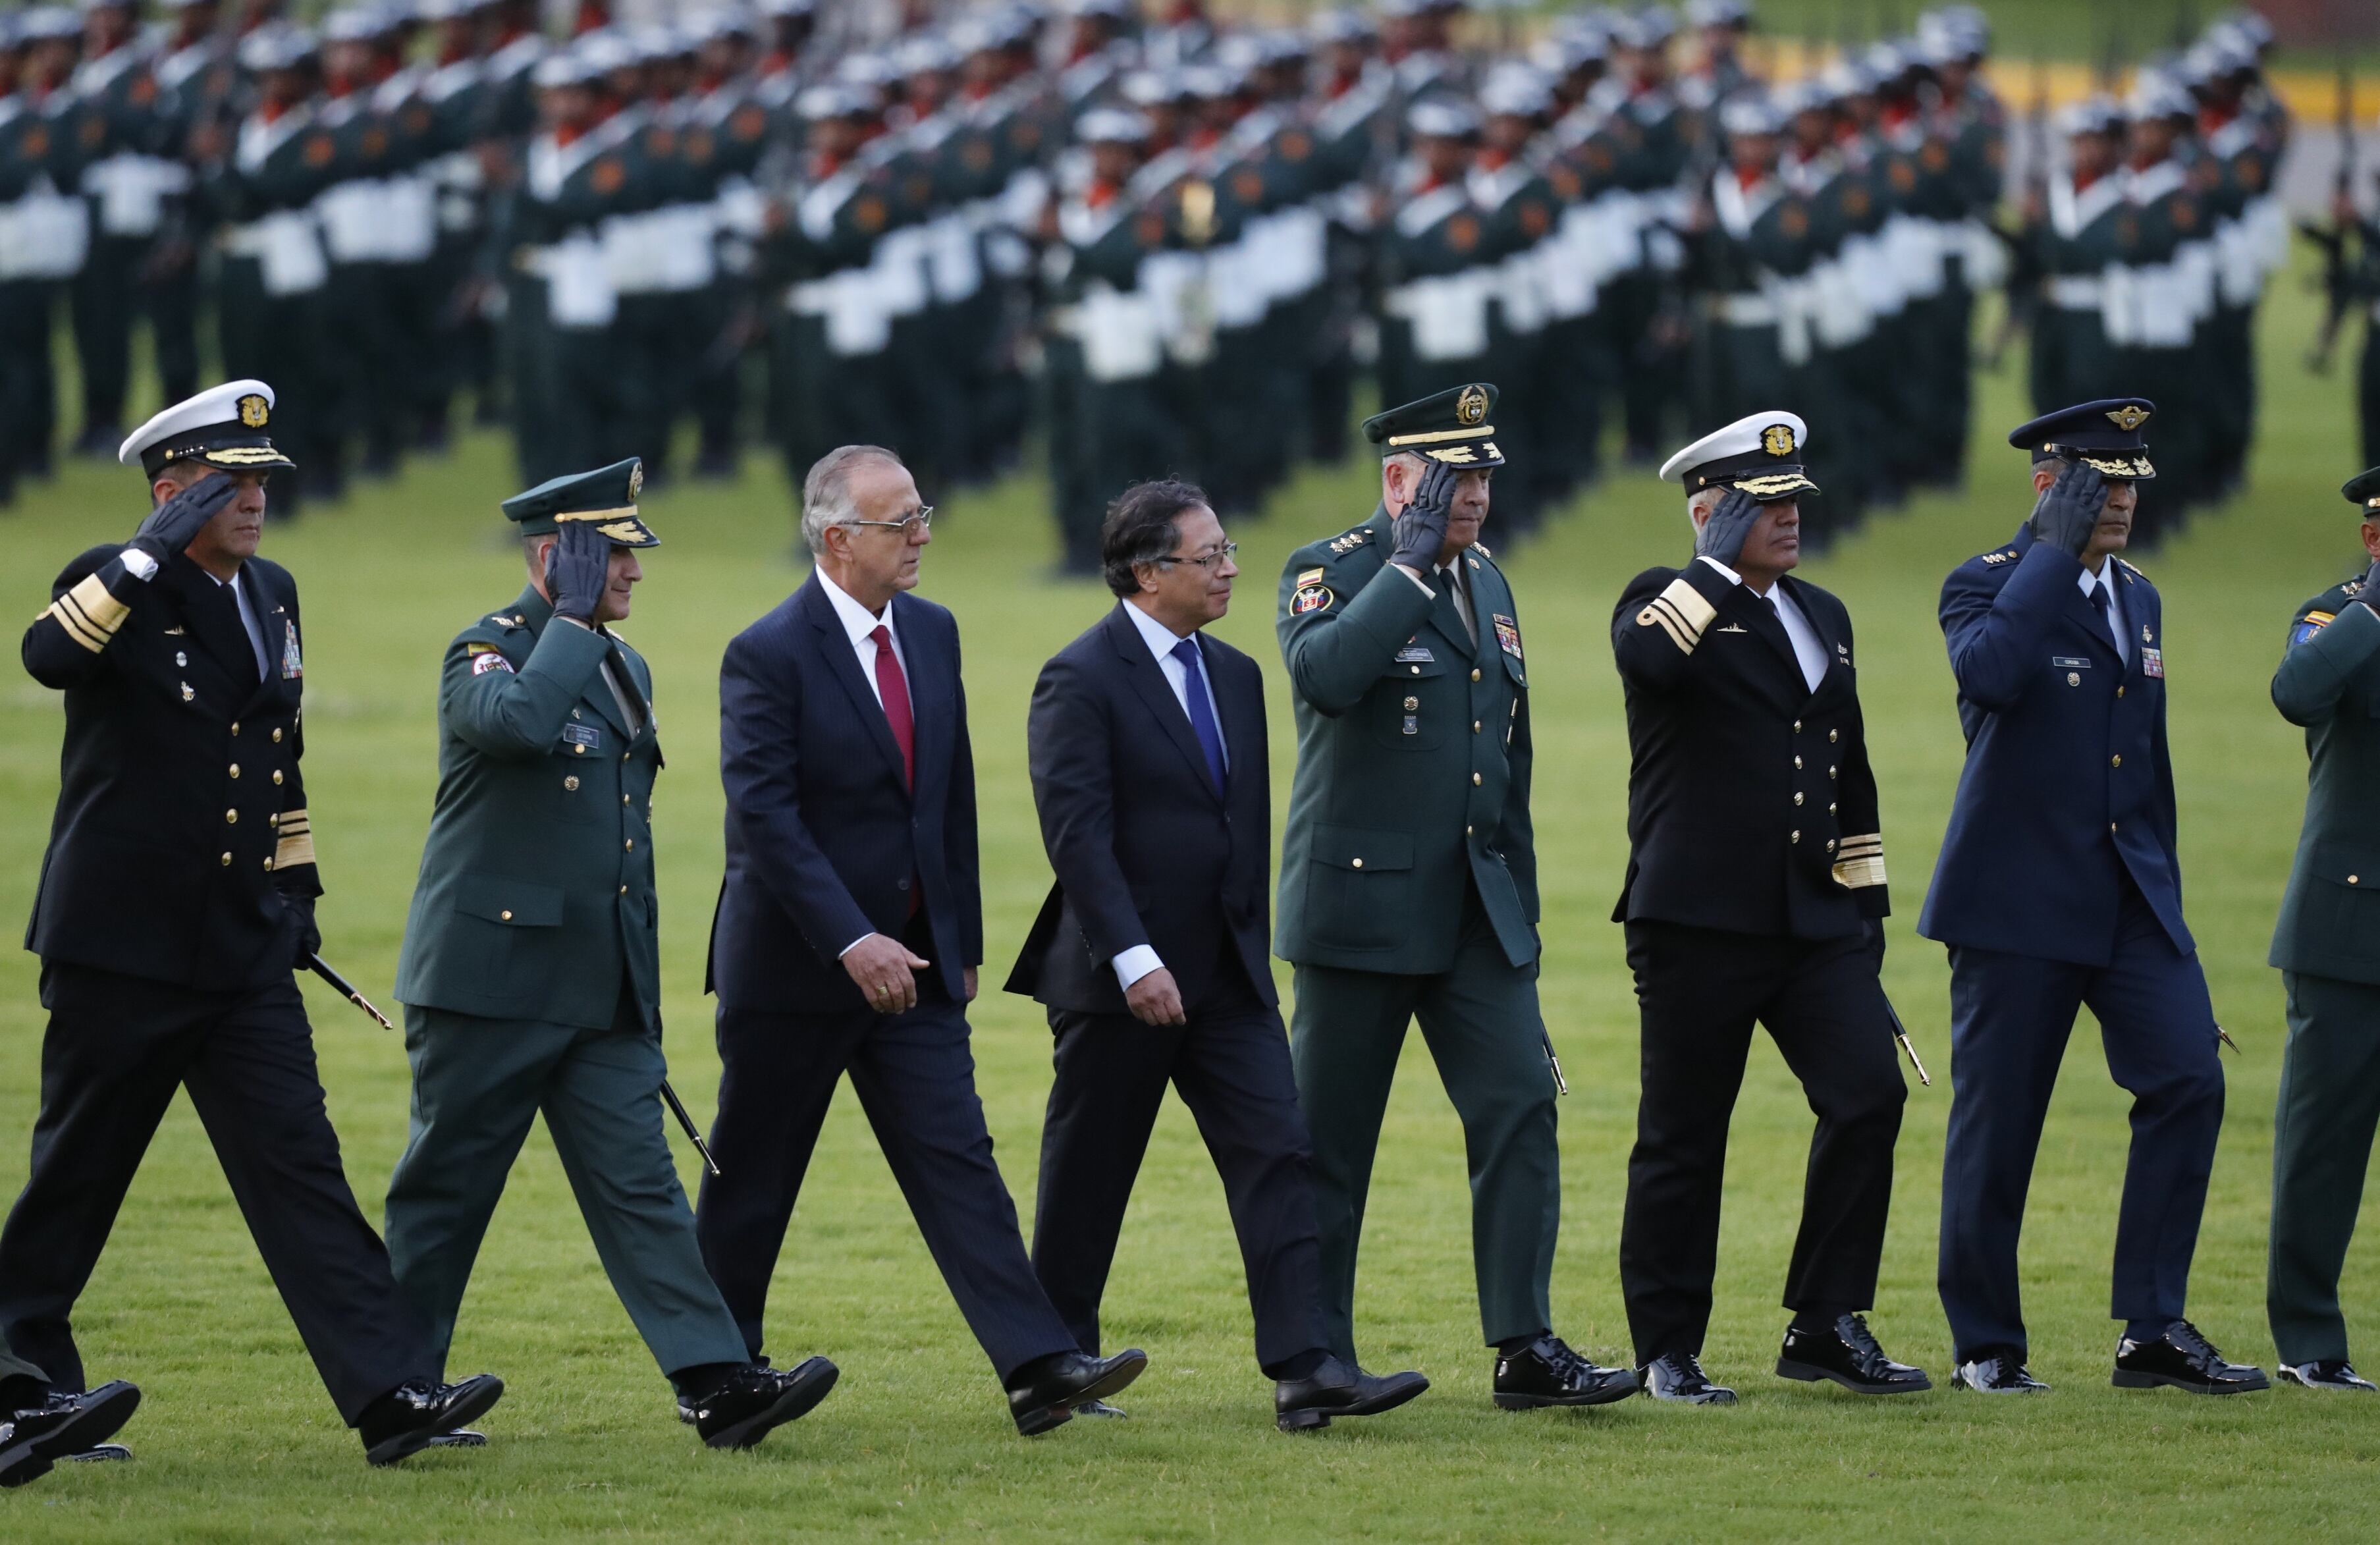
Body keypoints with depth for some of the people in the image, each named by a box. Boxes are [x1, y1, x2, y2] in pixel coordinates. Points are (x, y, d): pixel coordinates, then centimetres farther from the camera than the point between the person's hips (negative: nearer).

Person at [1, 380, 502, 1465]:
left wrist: (296, 886, 23)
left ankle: (390, 1393, -14)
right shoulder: (116, 588, -8)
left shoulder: (272, 595, 13)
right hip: (122, 951, -5)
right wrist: (152, 553, -31)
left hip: (244, 952, 5)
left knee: (298, 1162, -4)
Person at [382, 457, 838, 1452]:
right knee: (445, 1188, 2)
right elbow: (519, 722, -33)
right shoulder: (487, 652, -8)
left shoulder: (624, 667, 17)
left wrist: (642, 975, 24)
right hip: (493, 977, -7)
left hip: (605, 990, 7)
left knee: (639, 1186, -1)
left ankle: (718, 1386, -10)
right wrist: (571, 619, -18)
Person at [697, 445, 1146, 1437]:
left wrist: (962, 939, 12)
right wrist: (851, 941, -27)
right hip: (794, 970, -5)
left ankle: (1038, 1368, -14)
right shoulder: (769, 656, -14)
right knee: (751, 1181, 7)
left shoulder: (931, 633, 8)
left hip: (911, 963, 5)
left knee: (958, 1161, -5)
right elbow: (764, 817, -20)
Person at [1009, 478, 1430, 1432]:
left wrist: (1252, 946, 15)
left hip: (1225, 975, 6)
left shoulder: (1234, 676, 13)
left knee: (1279, 1155, -7)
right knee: (1088, 1177, 5)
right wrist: (1133, 958, -26)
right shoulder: (1081, 680, -11)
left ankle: (1305, 1370, -13)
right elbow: (1076, 830, -18)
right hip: (1122, 978, -6)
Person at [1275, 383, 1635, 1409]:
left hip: (1478, 912, 6)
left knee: (1521, 1108, -6)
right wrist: (1410, 566, -21)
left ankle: (1526, 1350, -6)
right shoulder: (1330, 572, -5)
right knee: (1330, 1134, 1)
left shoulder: (1487, 584, 15)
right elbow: (1323, 675, -29)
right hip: (1363, 902, -6)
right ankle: (1314, 1356, 10)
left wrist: (1522, 900, 19)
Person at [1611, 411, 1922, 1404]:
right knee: (1683, 1138, 0)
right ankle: (1667, 1354, 8)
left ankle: (1828, 1325, 0)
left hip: (1817, 922, 5)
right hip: (1699, 922, -5)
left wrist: (1866, 897, 20)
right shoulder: (1668, 604, -1)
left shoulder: (1823, 615, 18)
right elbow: (1646, 658, -27)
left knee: (1869, 1098, -9)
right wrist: (1721, 566, -17)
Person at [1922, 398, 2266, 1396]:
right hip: (2018, 896, -6)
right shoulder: (1988, 585, -5)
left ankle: (2154, 1331, -6)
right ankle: (1986, 1344, 11)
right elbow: (1989, 674, -29)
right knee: (1997, 1119, 0)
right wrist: (2055, 550, -21)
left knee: (2189, 1081, -9)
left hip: (2130, 895, 6)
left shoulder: (2138, 600, 16)